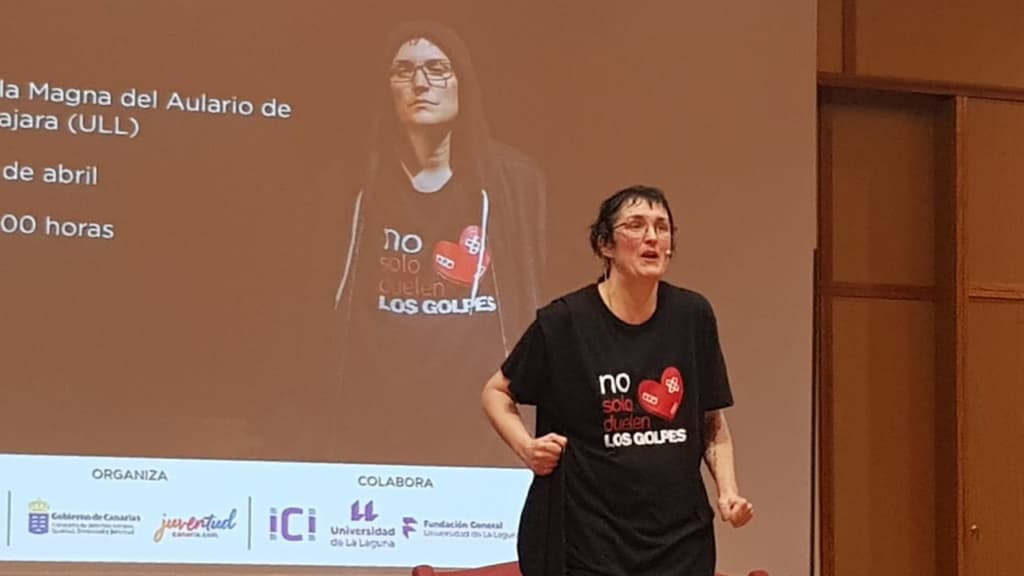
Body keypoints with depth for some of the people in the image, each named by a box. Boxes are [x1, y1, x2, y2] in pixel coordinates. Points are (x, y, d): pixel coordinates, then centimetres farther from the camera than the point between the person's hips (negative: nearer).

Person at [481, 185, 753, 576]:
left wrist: (728, 491, 0)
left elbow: (712, 422, 13)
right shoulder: (565, 320, -6)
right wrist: (525, 446, -9)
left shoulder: (692, 316, 4)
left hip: (681, 538, 3)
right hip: (586, 540, -3)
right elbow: (496, 392, 8)